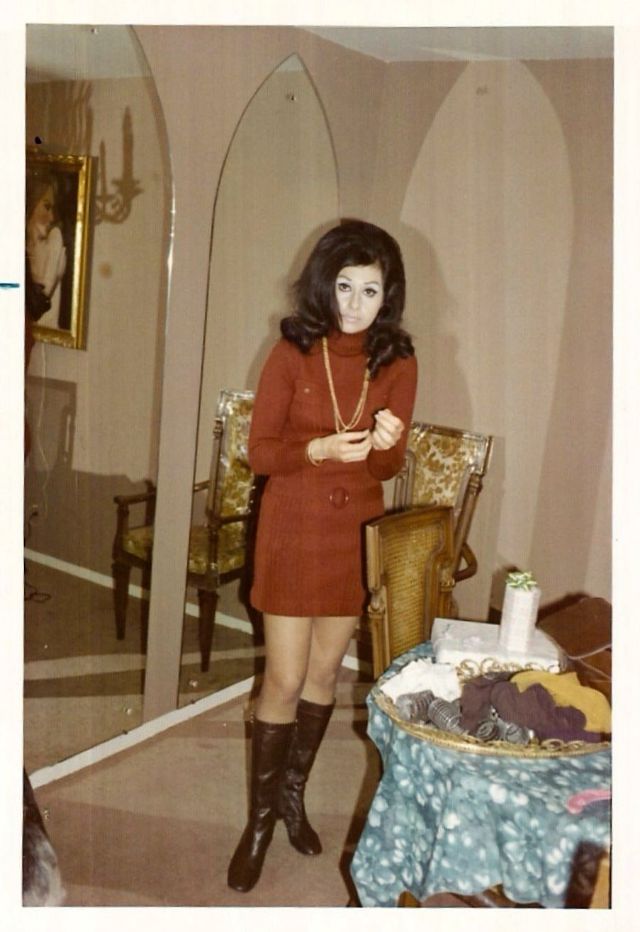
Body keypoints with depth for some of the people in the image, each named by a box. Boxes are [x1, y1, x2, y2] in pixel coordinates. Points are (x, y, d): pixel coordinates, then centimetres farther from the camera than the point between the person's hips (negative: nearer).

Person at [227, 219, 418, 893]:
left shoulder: (398, 363, -2)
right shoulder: (292, 353, -9)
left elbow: (389, 467, -1)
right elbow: (259, 452, -9)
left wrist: (386, 443, -24)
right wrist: (320, 449, -26)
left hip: (356, 533, 3)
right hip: (292, 531, -3)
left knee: (325, 672, 16)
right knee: (284, 679, 1)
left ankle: (292, 791, 37)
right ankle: (260, 817, 21)